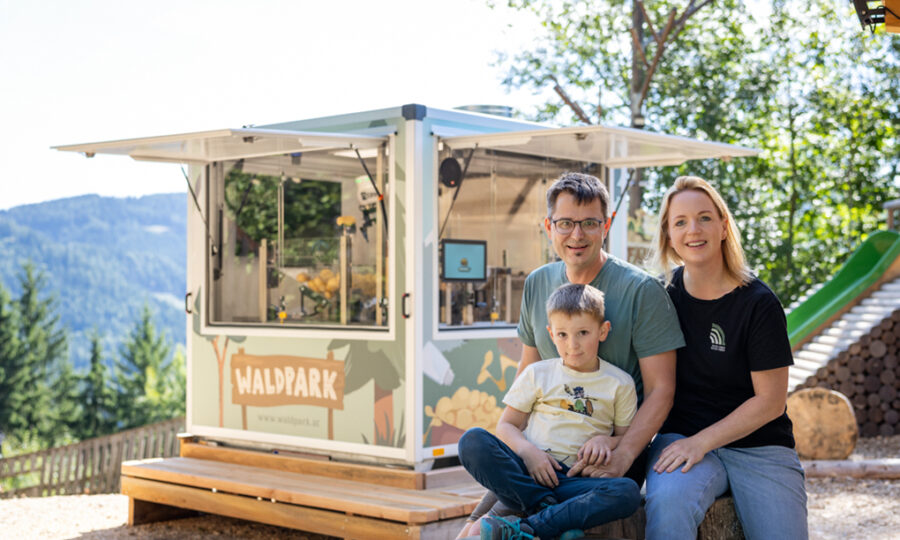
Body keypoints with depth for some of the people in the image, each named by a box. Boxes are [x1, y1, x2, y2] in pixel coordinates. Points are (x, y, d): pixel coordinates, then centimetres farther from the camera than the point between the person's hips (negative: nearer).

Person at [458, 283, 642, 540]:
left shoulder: (619, 383, 12)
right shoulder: (537, 374, 13)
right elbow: (507, 425, 10)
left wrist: (606, 441, -8)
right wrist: (528, 452, -10)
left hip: (575, 481, 0)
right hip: (525, 473, 0)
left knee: (628, 492, -32)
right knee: (472, 441, -25)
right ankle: (549, 510, -31)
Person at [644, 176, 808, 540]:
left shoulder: (758, 303, -7)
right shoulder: (664, 294, 3)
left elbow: (770, 401, -7)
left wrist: (700, 442, -14)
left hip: (759, 447, 0)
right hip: (682, 438, 1)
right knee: (666, 503, -32)